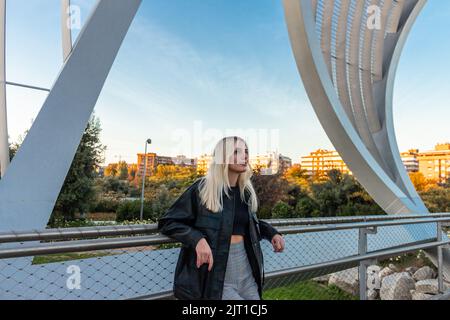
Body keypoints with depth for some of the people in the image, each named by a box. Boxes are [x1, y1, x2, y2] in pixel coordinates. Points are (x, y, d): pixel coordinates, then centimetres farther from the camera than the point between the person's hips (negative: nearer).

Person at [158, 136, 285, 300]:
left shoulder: (246, 191, 7)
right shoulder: (201, 188, -11)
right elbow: (167, 222, -9)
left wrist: (272, 233, 6)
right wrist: (197, 239, -24)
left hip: (246, 272, 6)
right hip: (214, 276, -6)